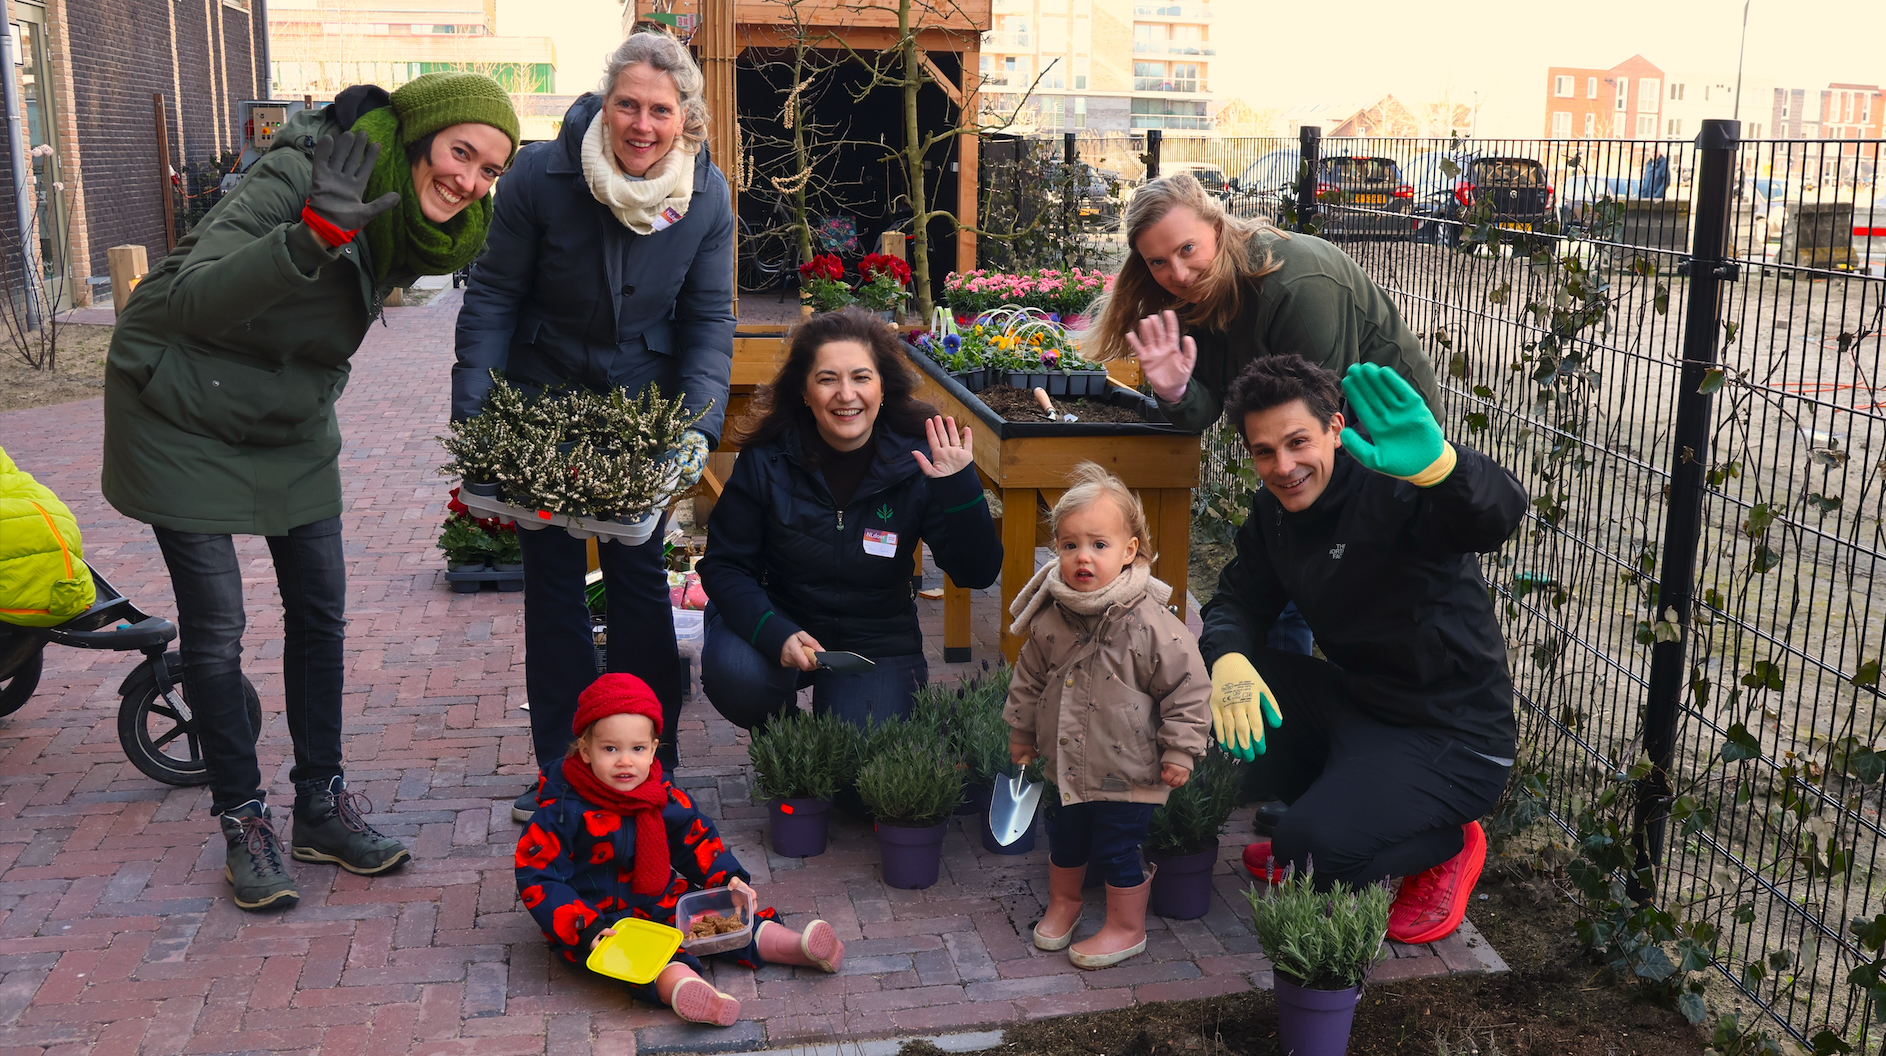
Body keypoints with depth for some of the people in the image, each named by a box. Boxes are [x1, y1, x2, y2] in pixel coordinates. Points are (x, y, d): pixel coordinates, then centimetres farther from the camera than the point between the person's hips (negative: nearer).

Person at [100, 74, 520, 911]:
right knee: (214, 628, -2)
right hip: (184, 417, -6)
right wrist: (312, 235, -49)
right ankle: (243, 818, 14)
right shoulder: (305, 174, -29)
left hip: (293, 427, 7)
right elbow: (187, 300, -37)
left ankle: (321, 806, 20)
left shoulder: (412, 219, -6)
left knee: (320, 612, 7)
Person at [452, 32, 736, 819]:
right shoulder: (541, 175, -19)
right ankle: (562, 768, 20)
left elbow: (709, 319, -7)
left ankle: (648, 766, 20)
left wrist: (699, 425, -21)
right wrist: (473, 414, -17)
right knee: (551, 576, 6)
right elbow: (493, 296, -11)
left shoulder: (707, 195, -13)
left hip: (643, 406, 1)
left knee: (638, 574, 6)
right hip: (543, 395, -1)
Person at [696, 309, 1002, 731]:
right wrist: (775, 634, -25)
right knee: (735, 677, -31)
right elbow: (724, 565, -8)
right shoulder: (767, 459, -12)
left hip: (877, 643, 0)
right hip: (778, 619, 0)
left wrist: (961, 487, -30)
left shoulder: (919, 461, -12)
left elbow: (979, 573, -14)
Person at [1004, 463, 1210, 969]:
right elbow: (1028, 677, 10)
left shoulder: (1151, 623, -22)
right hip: (1066, 765, 5)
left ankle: (1126, 928, 28)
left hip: (1128, 773, -5)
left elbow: (1188, 686, -14)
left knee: (1117, 850, 6)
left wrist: (1180, 750, -12)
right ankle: (1063, 903, 47)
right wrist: (1021, 733, 17)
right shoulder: (1049, 618, -6)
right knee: (1063, 840, 21)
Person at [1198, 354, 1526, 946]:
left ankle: (1448, 844, 8)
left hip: (1451, 739, -8)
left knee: (1313, 851, -25)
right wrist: (1229, 661, -19)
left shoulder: (1392, 489, -23)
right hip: (1355, 702, 8)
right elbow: (1239, 600, 6)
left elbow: (1497, 517, -42)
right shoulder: (1275, 509, 2)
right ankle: (1331, 811, 12)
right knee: (1210, 676, -6)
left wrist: (1437, 464, -66)